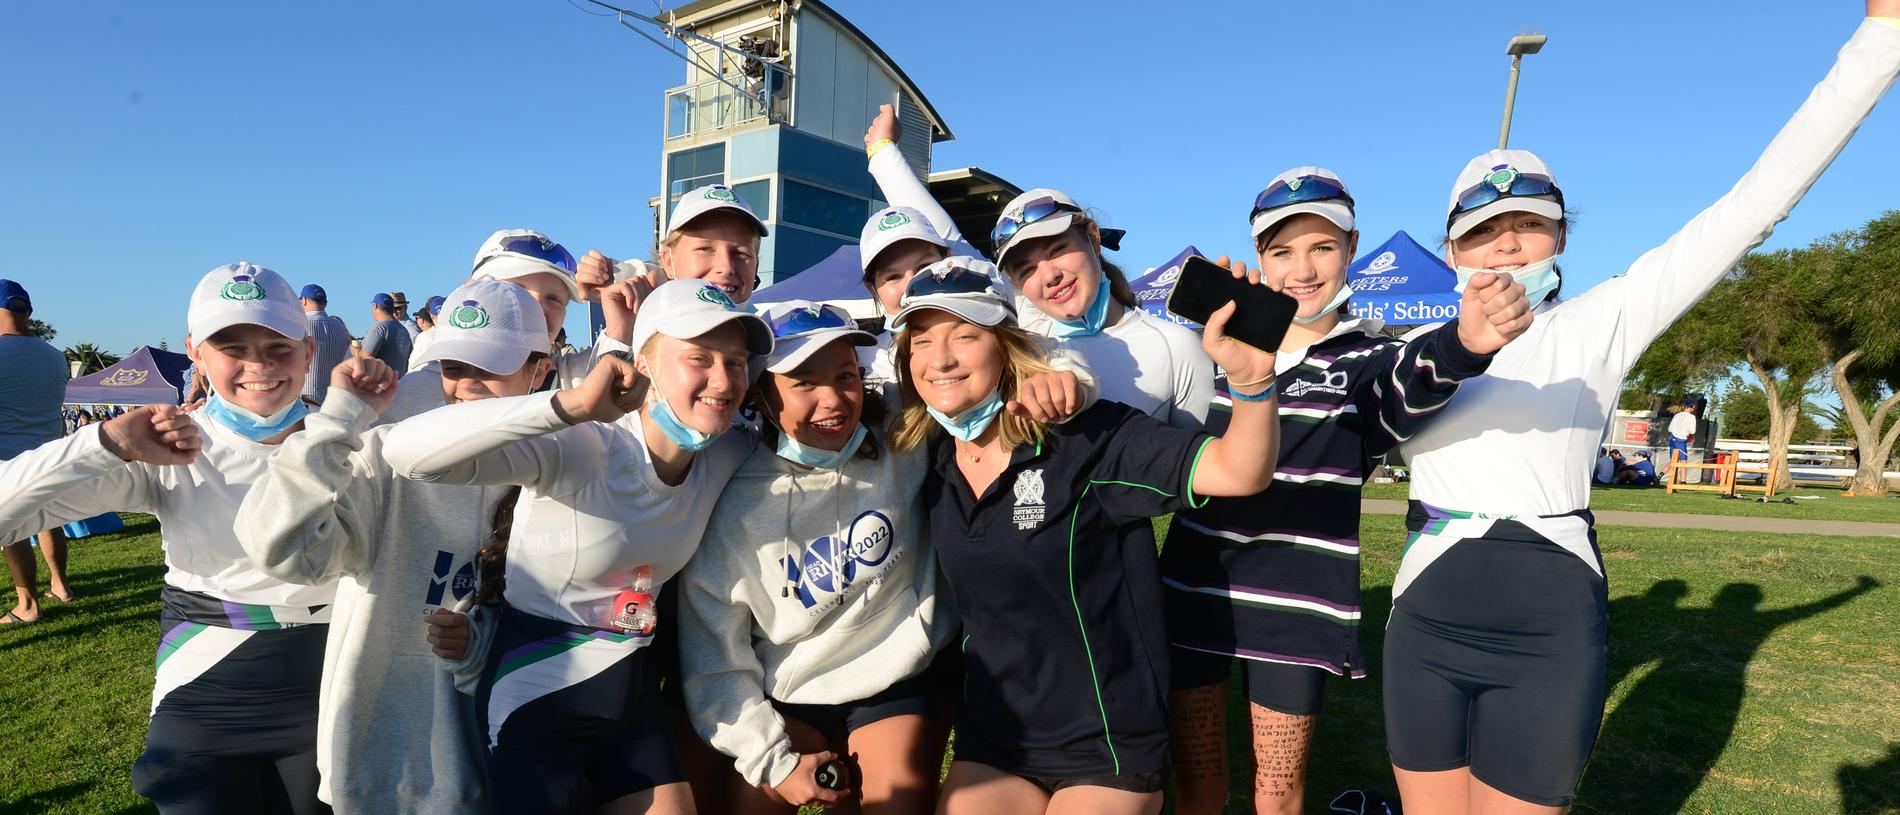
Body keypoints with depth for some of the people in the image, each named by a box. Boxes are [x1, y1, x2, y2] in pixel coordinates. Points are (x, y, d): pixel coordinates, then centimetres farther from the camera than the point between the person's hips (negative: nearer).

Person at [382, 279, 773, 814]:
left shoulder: (730, 457, -7)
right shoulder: (578, 448, -24)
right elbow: (406, 450, -34)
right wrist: (571, 406, -41)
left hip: (633, 696, 5)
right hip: (538, 702, -5)